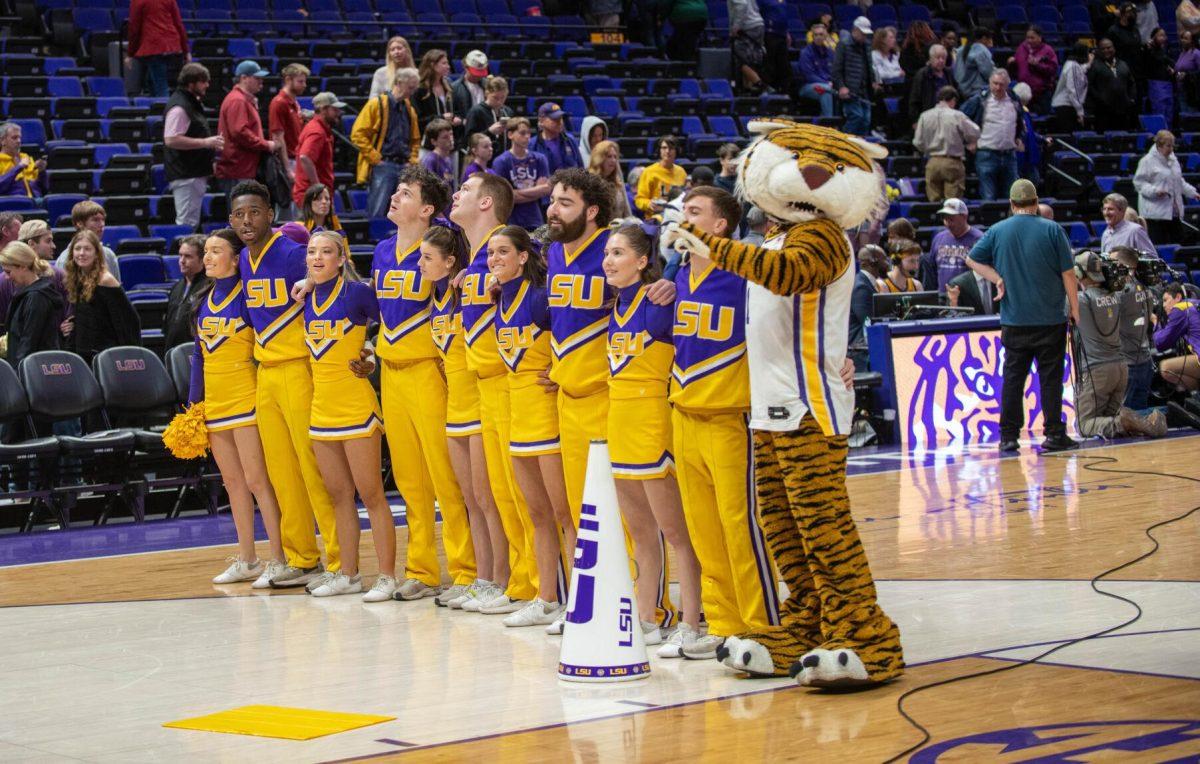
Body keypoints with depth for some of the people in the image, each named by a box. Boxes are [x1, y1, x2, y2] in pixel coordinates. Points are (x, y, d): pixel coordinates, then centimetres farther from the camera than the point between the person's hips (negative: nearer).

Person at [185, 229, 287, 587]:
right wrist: (193, 402, 13)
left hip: (244, 395, -7)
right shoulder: (204, 299, 12)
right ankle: (246, 560, 18)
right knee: (232, 481, 11)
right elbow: (199, 353, 16)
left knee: (256, 479, -9)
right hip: (213, 398, 7)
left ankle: (278, 561, -6)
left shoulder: (248, 295, -8)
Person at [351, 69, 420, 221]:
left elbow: (415, 140, 29)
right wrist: (375, 158, -10)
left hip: (404, 167, 6)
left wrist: (412, 161, 13)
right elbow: (357, 134, -7)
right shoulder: (377, 104, -2)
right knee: (377, 213, -10)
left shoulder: (409, 109, 16)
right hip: (382, 167, -6)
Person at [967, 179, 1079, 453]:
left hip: (1014, 321, 2)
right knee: (1050, 377, 3)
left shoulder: (998, 231, 2)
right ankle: (1054, 434, 2)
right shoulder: (1052, 230, -4)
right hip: (1050, 318, -2)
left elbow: (972, 259, 10)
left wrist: (998, 279, 5)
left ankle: (1008, 436, 4)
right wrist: (1074, 309, 3)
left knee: (1013, 378, 5)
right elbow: (1068, 273, -3)